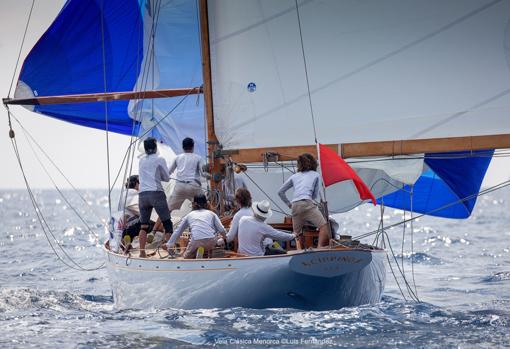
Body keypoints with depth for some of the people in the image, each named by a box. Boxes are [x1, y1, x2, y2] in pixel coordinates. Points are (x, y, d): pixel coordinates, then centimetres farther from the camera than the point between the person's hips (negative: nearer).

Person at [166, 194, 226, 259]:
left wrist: (170, 244, 42)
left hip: (196, 242, 0)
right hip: (211, 242, 0)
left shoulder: (189, 215, 23)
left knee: (186, 257, 23)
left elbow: (178, 231, 30)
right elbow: (221, 230, 10)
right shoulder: (211, 214, 20)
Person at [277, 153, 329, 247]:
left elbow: (280, 192, 25)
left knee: (296, 233, 12)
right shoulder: (315, 175, 19)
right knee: (324, 226, -9)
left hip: (295, 207, 5)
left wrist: (288, 204, 32)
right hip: (307, 204, -4)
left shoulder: (294, 176, 25)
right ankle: (320, 249, -26)